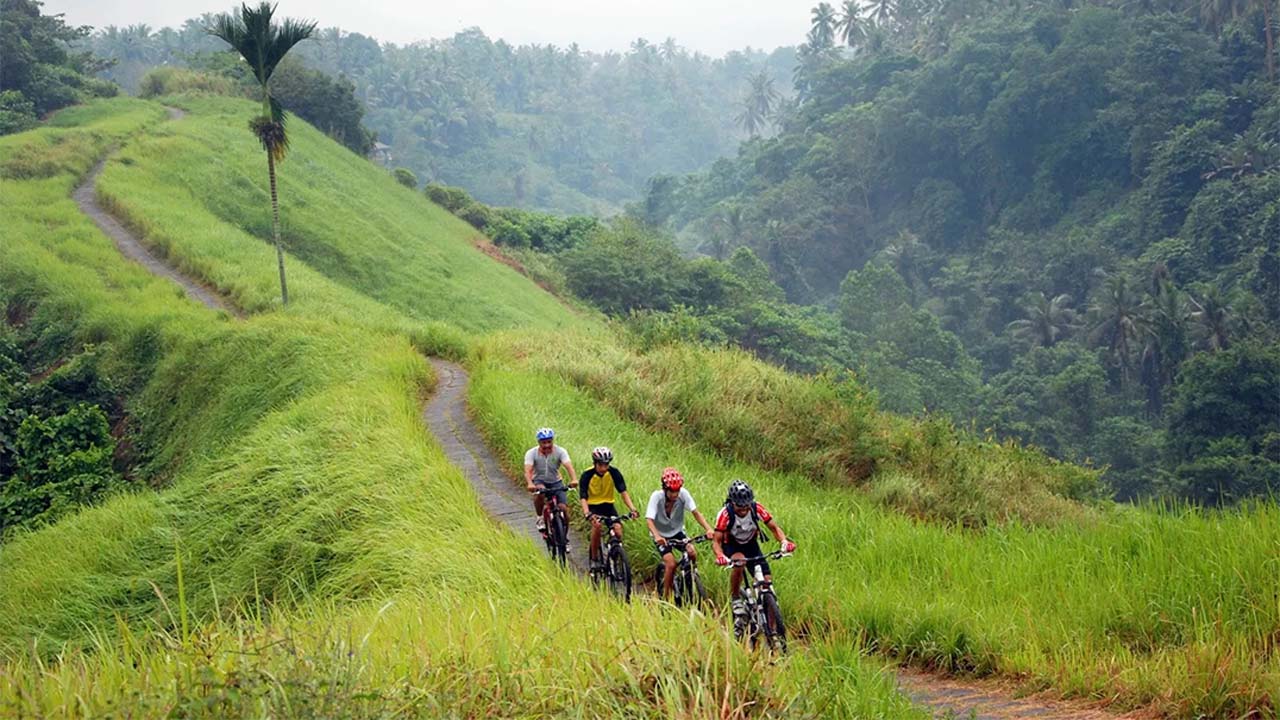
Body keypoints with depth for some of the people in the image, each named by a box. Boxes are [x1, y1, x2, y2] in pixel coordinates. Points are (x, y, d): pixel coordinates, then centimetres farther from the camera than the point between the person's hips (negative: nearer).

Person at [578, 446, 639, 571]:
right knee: (597, 525, -32)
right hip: (593, 506, -2)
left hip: (608, 505, 2)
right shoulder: (587, 475, -19)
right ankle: (594, 558, -18)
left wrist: (632, 509, -33)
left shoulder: (614, 472, -13)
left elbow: (623, 492, -18)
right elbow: (583, 498, -24)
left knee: (618, 529, -21)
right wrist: (587, 514, -43)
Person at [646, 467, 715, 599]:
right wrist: (657, 536, -52)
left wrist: (708, 529, -39)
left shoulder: (683, 493, -20)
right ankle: (666, 597, -5)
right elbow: (649, 519, -34)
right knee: (671, 564, -21)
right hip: (661, 535, -3)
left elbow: (695, 512, -24)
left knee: (692, 554, -21)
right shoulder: (657, 496, -26)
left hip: (677, 532, 3)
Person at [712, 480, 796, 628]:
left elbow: (774, 527, -15)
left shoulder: (756, 508, -21)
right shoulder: (725, 514, -28)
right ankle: (735, 599, -18)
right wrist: (720, 556, -46)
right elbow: (716, 540, -25)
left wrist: (784, 541, -35)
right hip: (731, 546, -3)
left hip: (751, 545, 3)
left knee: (767, 581, -11)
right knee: (739, 561, -39)